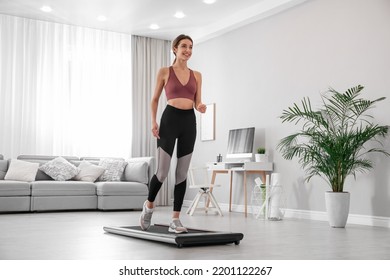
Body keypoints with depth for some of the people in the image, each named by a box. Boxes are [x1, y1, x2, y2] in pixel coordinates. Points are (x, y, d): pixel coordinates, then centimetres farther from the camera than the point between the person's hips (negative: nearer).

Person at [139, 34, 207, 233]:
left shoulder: (196, 75, 13)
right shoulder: (164, 72, 4)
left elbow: (197, 102, 14)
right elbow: (155, 99, 8)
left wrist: (201, 107, -10)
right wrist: (153, 121, -5)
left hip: (189, 122, 4)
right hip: (170, 119, -3)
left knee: (182, 173, 2)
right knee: (162, 172, -7)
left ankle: (175, 220, 9)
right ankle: (149, 205, 22)